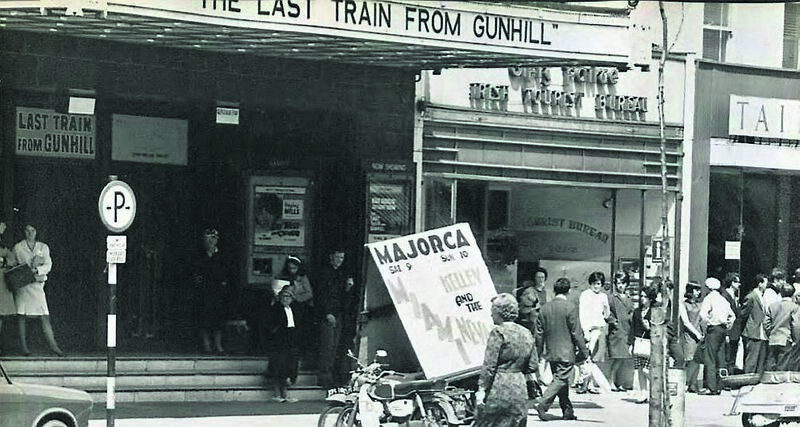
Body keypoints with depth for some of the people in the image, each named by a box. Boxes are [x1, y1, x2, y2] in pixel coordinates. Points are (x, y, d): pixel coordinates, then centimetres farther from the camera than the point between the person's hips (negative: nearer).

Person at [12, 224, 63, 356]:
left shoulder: (43, 247, 12)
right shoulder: (18, 247, 9)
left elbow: (48, 265, 3)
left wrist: (36, 270, -14)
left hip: (37, 284, 1)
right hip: (22, 284, -1)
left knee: (45, 316, -6)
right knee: (22, 316, -2)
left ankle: (53, 345, -6)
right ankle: (24, 346, 2)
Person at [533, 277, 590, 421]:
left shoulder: (545, 308, 5)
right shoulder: (570, 308, -11)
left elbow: (539, 333, 9)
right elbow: (577, 333, -11)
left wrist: (539, 353, 18)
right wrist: (585, 353, -5)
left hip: (551, 353, 6)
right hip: (566, 352, -6)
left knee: (561, 380, 14)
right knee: (561, 380, -5)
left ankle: (568, 411, 19)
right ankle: (542, 404, -17)